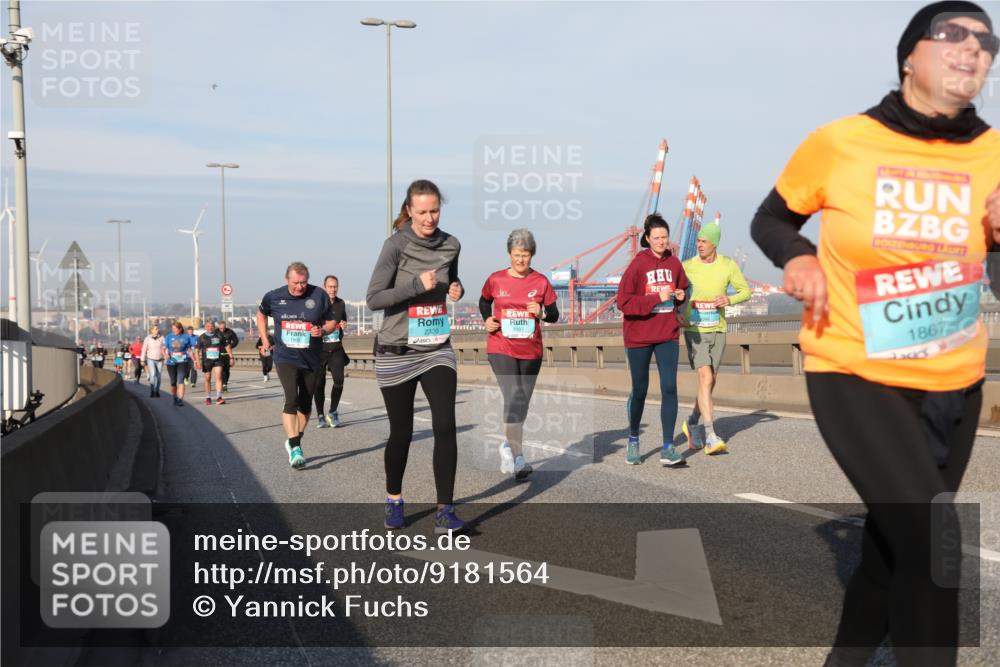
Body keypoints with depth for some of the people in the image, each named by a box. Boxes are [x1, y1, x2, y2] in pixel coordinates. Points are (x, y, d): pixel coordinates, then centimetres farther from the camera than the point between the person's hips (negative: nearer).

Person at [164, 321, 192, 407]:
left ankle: (180, 399, -18)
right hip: (171, 362, 2)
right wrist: (166, 355, -18)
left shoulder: (186, 337, 2)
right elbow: (164, 348, 3)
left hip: (182, 362, -2)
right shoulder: (169, 337, 4)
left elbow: (189, 350, 10)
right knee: (173, 382, 10)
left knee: (180, 381, -14)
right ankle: (175, 398, 29)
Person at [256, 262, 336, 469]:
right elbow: (261, 314, 18)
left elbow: (331, 322, 3)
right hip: (285, 358, -2)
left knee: (305, 404, 11)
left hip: (311, 360, 2)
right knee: (291, 399, -19)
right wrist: (264, 339, 11)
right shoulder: (274, 297, -4)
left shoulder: (319, 295, -8)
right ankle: (295, 448, -19)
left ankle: (294, 442, 31)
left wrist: (322, 330, -18)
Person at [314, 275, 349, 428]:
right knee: (319, 382, 2)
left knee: (339, 380, -8)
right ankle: (320, 416, 15)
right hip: (320, 348, -3)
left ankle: (333, 413, 9)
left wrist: (344, 326, 2)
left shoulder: (341, 303, 9)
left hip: (336, 348, 3)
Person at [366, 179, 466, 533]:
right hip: (397, 353, -3)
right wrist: (417, 285, -25)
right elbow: (373, 298, -16)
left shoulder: (450, 245, 1)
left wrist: (457, 289, -2)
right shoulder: (396, 245, -13)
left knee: (445, 426, -12)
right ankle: (393, 500, 32)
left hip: (438, 350, 3)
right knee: (401, 432, 9)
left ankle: (444, 511, -5)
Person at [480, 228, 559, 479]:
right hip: (501, 348, -3)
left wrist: (542, 312, -16)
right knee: (513, 398, -17)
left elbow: (554, 315, 5)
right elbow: (484, 301, 20)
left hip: (531, 351, 3)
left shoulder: (540, 282, 2)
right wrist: (487, 320, 1)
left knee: (522, 402, 12)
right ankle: (517, 459, -16)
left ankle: (509, 445, 33)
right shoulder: (496, 279, 0)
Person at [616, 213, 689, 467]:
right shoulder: (637, 264, -10)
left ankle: (668, 448, -3)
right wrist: (657, 298, -21)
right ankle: (633, 441, 29)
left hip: (668, 335, 3)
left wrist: (681, 295, -3)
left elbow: (683, 289, 20)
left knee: (669, 388, -7)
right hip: (639, 336, -3)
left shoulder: (674, 263, 3)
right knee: (640, 390, 8)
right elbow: (623, 301, -15)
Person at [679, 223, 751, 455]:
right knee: (705, 378, -17)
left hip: (718, 331, 3)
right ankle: (710, 437, -20)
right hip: (694, 330, -3)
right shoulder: (687, 266, -6)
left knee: (710, 382, 12)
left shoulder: (728, 265, -1)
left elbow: (745, 291, 6)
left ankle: (692, 423, 35)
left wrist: (730, 299, -16)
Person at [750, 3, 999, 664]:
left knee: (894, 543, 17)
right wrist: (798, 260, -15)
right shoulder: (838, 144, -10)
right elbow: (770, 221, 5)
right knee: (928, 540, -19)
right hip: (856, 377, -4)